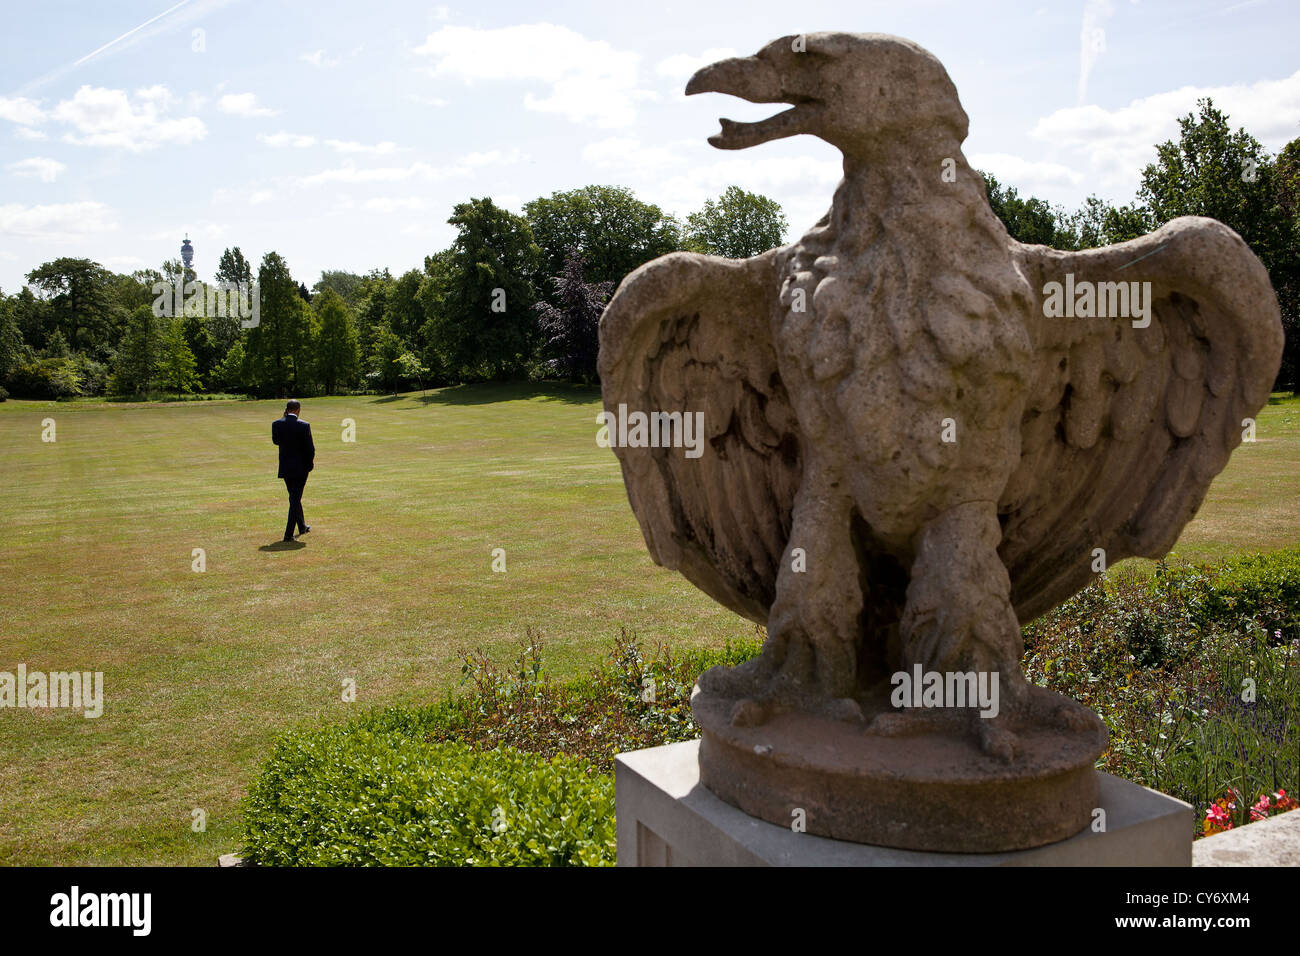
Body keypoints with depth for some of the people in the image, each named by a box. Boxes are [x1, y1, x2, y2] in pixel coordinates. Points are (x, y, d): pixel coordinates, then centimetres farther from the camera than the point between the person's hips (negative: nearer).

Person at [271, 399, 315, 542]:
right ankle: (288, 534, -4)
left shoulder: (276, 424, -5)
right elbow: (310, 448, -12)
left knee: (294, 497, 21)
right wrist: (310, 463, 6)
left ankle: (302, 526, 36)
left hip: (285, 468, 4)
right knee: (295, 499, 1)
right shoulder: (304, 425, -15)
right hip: (300, 467, -4)